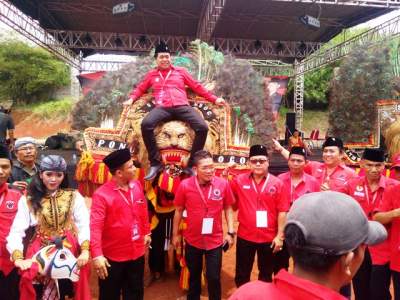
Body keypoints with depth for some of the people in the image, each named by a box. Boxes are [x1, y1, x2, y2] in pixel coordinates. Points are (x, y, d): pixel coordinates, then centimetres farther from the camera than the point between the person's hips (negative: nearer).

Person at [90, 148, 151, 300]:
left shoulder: (137, 185, -3)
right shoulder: (101, 194, -20)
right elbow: (95, 227, -24)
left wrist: (146, 233, 17)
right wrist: (97, 255, -30)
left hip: (137, 253, 5)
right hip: (113, 256, -5)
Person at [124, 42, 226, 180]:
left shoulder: (180, 71, 23)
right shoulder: (152, 74, 23)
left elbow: (197, 87, 23)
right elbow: (140, 88, 31)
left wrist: (214, 99, 19)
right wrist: (131, 99, 10)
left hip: (182, 107, 1)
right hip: (162, 108, 0)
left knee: (202, 127, -26)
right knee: (146, 124, -32)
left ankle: (192, 164, -13)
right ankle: (155, 163, -19)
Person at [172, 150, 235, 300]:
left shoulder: (223, 184, -13)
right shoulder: (185, 185, -14)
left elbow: (228, 208, 0)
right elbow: (179, 210, -1)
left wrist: (230, 232, -2)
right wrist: (175, 234, 6)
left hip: (215, 240, -1)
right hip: (193, 240, 1)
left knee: (213, 277, 11)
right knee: (194, 276, 22)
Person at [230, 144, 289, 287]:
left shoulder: (277, 183, -7)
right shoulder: (238, 181, -5)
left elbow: (282, 211, -5)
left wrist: (280, 236, -6)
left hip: (269, 238, 0)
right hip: (245, 236, 0)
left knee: (266, 274, 20)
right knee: (242, 275, 16)